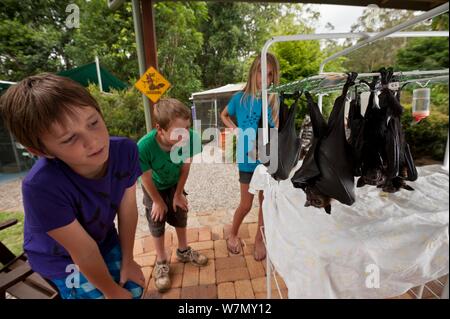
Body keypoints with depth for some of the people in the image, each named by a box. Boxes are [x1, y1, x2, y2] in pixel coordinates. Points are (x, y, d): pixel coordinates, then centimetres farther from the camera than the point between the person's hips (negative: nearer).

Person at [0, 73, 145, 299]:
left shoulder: (124, 150, -28)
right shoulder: (42, 186, -38)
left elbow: (127, 209, -15)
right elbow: (84, 251, -25)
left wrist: (127, 261, -3)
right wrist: (113, 292, -8)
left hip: (106, 239, 4)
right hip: (57, 256, -3)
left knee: (134, 289, 12)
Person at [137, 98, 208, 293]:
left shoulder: (191, 138, -37)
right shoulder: (144, 147, -43)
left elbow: (185, 167, -18)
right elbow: (147, 178, -24)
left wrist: (178, 193, -6)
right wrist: (158, 201, -8)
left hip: (175, 184, 3)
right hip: (154, 188, -2)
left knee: (181, 217, 17)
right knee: (157, 224, 11)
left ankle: (183, 251, 43)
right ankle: (161, 262, 35)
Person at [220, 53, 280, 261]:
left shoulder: (273, 100, -4)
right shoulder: (240, 98, -5)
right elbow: (224, 115, 11)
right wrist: (236, 131, -1)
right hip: (247, 158, -1)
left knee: (265, 202, 13)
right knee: (246, 205, 8)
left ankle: (259, 240, 37)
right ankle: (233, 234, 38)